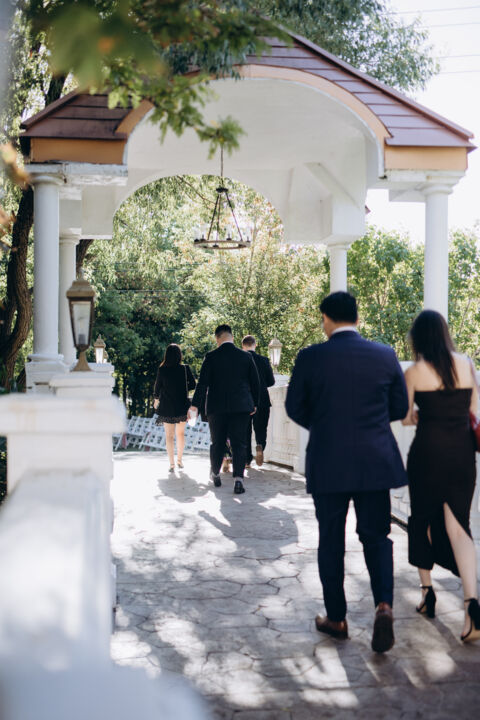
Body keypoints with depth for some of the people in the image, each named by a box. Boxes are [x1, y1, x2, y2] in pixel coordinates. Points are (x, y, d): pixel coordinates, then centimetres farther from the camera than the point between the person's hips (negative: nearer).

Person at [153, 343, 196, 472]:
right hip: (182, 406, 1)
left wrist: (156, 400, 17)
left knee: (169, 435, 5)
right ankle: (180, 459, 27)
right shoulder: (185, 369, -8)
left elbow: (157, 387, -1)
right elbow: (192, 384, -1)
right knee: (181, 433, 19)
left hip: (167, 407, -1)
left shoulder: (162, 370, -10)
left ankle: (172, 464, 0)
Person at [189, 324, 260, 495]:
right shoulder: (246, 357, 2)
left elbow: (203, 383, -7)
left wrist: (195, 405, -2)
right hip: (241, 407, 1)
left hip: (217, 407, -1)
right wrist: (254, 404, 19)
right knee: (239, 443, 1)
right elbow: (255, 383, 8)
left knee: (217, 443, 13)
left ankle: (215, 474, 29)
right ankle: (238, 478, -10)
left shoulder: (211, 357, -5)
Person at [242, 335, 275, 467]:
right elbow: (271, 381, 0)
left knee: (245, 431, 10)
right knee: (260, 428, 9)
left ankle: (247, 459, 11)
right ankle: (260, 445, -21)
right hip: (262, 401, 0)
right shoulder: (264, 360, -4)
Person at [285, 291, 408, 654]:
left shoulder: (310, 358, -7)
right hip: (376, 463, 1)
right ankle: (384, 605, -9)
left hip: (328, 464, -1)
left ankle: (336, 618, 20)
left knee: (331, 541, 12)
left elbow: (295, 408, 1)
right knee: (376, 536, 12)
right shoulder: (385, 355, -2)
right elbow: (400, 408, 5)